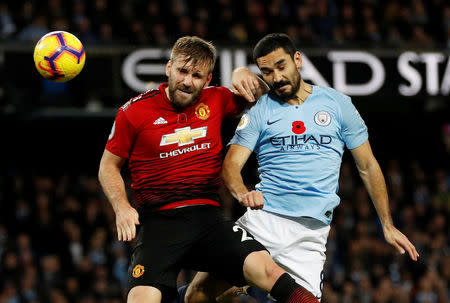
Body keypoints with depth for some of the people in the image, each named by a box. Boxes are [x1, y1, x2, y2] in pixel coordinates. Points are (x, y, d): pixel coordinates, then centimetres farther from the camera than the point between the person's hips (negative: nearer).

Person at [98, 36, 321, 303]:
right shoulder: (135, 111, 2)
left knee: (264, 268, -22)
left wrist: (246, 77, 6)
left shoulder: (215, 101, 10)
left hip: (209, 217, 2)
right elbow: (109, 165, 12)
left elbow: (262, 96, 28)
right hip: (158, 221, -2)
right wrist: (122, 207, -4)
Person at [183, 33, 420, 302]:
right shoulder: (259, 111, 9)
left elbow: (368, 166, 14)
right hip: (262, 219, 0)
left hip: (311, 232, 0)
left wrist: (388, 226, 8)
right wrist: (243, 194, -24)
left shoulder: (337, 104, 10)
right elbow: (231, 164, -1)